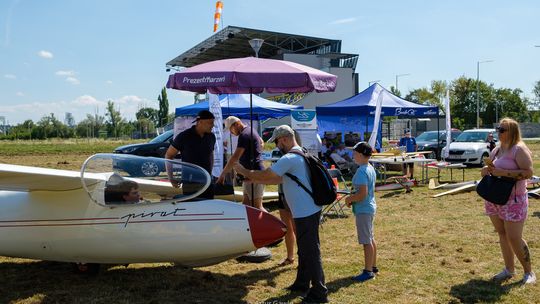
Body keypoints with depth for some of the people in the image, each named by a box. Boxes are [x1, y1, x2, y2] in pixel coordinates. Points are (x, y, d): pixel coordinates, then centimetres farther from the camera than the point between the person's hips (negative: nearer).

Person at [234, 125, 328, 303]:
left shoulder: (290, 158, -20)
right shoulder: (300, 155, 14)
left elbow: (265, 175, -18)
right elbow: (279, 179, 17)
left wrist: (244, 171, -2)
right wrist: (254, 180, 15)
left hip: (306, 214, -10)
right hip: (308, 211, 10)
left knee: (311, 252, -1)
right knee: (304, 250, 20)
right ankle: (302, 283, 35)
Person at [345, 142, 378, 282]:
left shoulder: (361, 171, -23)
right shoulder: (371, 168, 8)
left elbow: (362, 194, -27)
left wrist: (349, 199, -11)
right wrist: (353, 197, 10)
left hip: (363, 210, -10)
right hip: (370, 207, 10)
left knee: (366, 241, -1)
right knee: (370, 239, 18)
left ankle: (368, 271, 8)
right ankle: (373, 266, 30)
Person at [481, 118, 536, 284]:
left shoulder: (519, 149, -11)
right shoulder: (496, 150, 12)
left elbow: (528, 172, -21)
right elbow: (488, 169, 23)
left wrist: (503, 173, -25)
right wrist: (486, 169, -1)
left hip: (513, 200, -7)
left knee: (514, 238, -5)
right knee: (502, 235, 11)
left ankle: (529, 272, 12)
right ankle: (509, 269, 22)